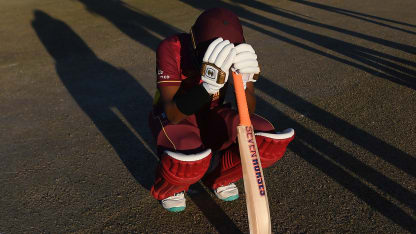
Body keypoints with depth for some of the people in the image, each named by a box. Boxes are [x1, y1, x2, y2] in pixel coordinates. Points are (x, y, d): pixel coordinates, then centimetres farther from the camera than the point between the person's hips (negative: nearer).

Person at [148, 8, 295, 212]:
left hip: (212, 115, 4)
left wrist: (243, 84, -40)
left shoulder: (237, 52, -17)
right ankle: (169, 188, 1)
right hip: (174, 117, -3)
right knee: (190, 160, -38)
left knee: (271, 142, -20)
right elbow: (172, 115, -34)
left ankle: (218, 177, 8)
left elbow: (248, 111, -18)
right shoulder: (171, 49, -27)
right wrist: (207, 86, -50)